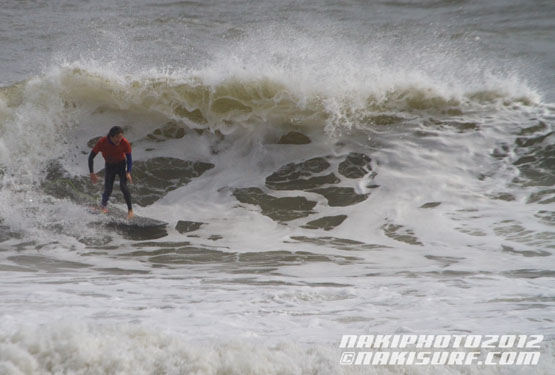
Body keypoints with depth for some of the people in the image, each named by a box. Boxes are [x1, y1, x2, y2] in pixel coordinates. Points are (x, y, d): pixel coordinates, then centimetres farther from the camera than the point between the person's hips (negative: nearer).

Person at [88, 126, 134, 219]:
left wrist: (128, 173, -27)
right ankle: (104, 205, 28)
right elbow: (91, 157, -16)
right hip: (109, 166, 1)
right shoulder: (102, 142, -26)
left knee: (123, 186, -21)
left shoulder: (125, 143, -26)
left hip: (122, 165, -1)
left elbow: (129, 159, -14)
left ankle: (130, 210, -10)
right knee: (108, 190, -4)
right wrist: (92, 173, -21)